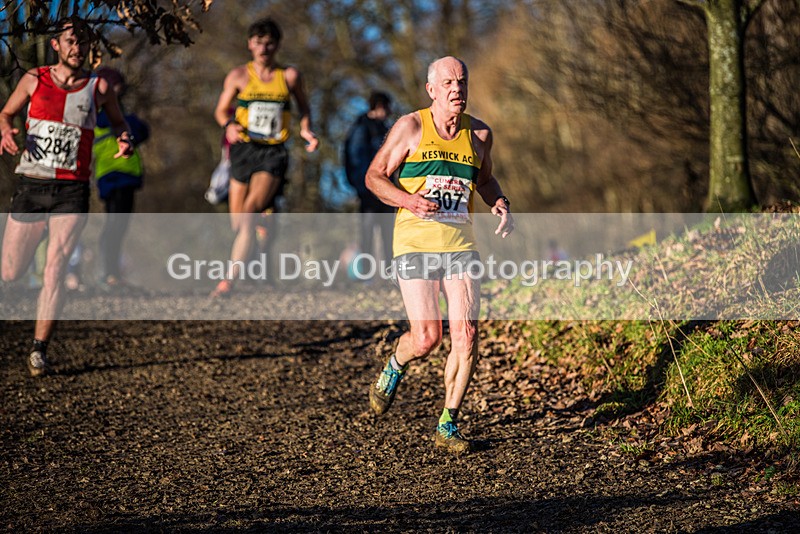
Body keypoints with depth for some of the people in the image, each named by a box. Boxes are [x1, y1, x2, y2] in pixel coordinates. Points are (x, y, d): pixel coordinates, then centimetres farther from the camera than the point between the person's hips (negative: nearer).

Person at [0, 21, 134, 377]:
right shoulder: (34, 79, 4)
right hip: (31, 187, 1)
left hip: (72, 191, -1)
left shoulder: (99, 87, 4)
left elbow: (118, 121, 19)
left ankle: (39, 349, -4)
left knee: (55, 270, -12)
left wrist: (125, 139, -4)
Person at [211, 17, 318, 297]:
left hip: (274, 152, -2)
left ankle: (229, 278, -29)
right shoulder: (238, 76, 5)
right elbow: (221, 110, 11)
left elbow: (303, 107, 19)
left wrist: (306, 130, -1)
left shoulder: (289, 76, 5)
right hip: (244, 150, 2)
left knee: (251, 208, -23)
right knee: (237, 221, 4)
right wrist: (229, 125, -11)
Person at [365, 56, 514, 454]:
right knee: (426, 338, -10)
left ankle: (448, 424, 7)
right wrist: (409, 200, -17)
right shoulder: (411, 127, -2)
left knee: (466, 336, -8)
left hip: (460, 243, 3)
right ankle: (394, 368, 27)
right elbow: (374, 176, 1)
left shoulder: (479, 134, 8)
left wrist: (501, 205, 5)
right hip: (415, 242, -3)